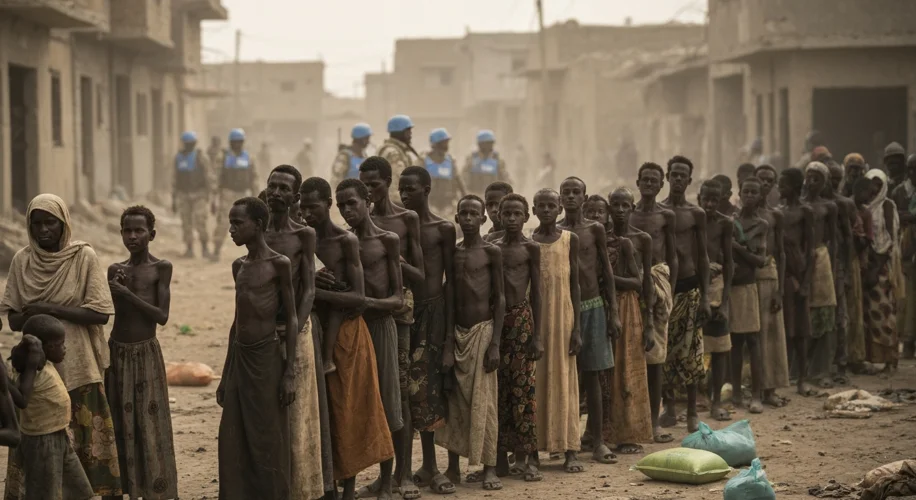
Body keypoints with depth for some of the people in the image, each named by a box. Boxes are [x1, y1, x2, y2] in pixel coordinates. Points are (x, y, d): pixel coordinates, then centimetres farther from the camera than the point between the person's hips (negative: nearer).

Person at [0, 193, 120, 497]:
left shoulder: (84, 256, -6)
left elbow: (101, 314, -11)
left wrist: (50, 308, -16)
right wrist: (33, 315, -19)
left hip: (80, 365, -3)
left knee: (93, 435, -3)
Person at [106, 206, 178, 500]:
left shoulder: (161, 268, -4)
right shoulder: (115, 270, 7)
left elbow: (162, 316, -12)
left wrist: (128, 294, -16)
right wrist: (114, 289, -9)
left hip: (146, 354, -4)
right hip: (116, 353, 4)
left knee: (150, 425, -4)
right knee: (118, 425, 7)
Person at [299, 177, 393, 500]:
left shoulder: (346, 241, -10)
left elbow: (359, 298, -16)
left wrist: (316, 291, -24)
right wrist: (310, 282, -14)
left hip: (346, 333, -6)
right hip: (317, 331, 6)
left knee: (346, 412, -1)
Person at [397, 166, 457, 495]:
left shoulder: (443, 229, 0)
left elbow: (450, 279, 0)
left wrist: (450, 326, -5)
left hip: (433, 311, -3)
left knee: (426, 387, -3)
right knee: (409, 388, 0)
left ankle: (429, 466, 3)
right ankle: (428, 466, 6)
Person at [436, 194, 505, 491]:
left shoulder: (491, 252, -3)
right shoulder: (452, 253, 9)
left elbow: (499, 299, -5)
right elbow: (449, 298, 10)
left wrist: (495, 343, -12)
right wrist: (447, 343, 2)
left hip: (482, 331, -4)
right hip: (457, 333, 4)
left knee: (483, 400, -5)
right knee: (455, 401, 6)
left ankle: (489, 468, 0)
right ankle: (453, 467, 12)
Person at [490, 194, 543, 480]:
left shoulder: (530, 249, 1)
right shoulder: (492, 249, 10)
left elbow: (536, 291, 0)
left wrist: (537, 334, -4)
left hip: (521, 318, -3)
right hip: (496, 319, 3)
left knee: (522, 387, -4)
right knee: (499, 389, 5)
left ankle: (525, 457, 0)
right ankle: (501, 457, 10)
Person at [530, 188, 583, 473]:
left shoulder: (570, 240, 4)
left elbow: (575, 285, 4)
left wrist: (576, 328, -2)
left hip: (562, 316, 0)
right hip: (533, 318, 0)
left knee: (564, 380, 2)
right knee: (534, 382, 2)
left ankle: (571, 451, 3)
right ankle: (534, 449, 6)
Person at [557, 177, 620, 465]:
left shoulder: (595, 230, 4)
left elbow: (606, 271, 6)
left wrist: (613, 312, 2)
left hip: (592, 306, 0)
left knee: (591, 374, 2)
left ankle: (597, 441, 4)